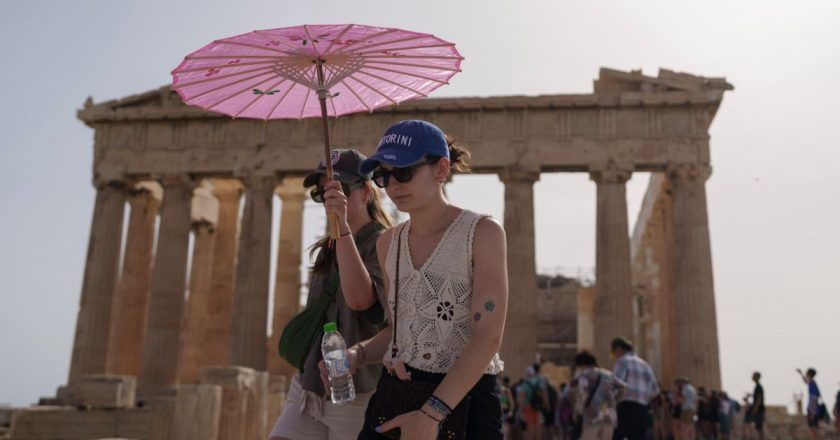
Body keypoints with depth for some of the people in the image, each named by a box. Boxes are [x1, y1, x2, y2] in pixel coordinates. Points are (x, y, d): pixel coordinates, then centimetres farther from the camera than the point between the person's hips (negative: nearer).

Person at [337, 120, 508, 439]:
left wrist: (432, 413, -22)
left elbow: (488, 337, -17)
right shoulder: (388, 243, 7)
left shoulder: (482, 233, -10)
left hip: (463, 401, -4)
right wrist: (358, 354, -4)